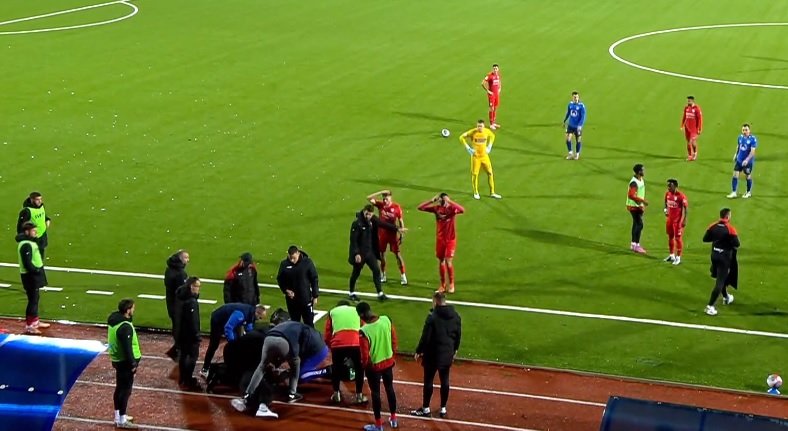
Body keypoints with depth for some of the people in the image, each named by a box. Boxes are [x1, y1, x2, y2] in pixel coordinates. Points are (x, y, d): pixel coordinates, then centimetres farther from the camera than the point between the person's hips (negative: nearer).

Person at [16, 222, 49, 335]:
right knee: (33, 300, -6)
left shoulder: (30, 241, 11)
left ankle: (35, 322, 35)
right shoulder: (26, 245, -22)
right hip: (30, 276, -11)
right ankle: (29, 326, -1)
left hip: (34, 274, 11)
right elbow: (27, 263, -25)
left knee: (35, 298, 21)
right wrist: (36, 271, -19)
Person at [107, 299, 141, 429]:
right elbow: (127, 347, -26)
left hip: (117, 360, 10)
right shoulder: (125, 327, -27)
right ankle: (122, 420, 3)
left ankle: (118, 416, 30)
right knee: (125, 390, -2)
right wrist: (132, 363, -17)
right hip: (125, 362, -10)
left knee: (119, 388, 19)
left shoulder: (114, 319, 4)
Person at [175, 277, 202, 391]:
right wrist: (197, 334, -18)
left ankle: (183, 379, 30)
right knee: (192, 356, -1)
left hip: (180, 333, 10)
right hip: (189, 334, -10)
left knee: (183, 355, 19)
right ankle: (187, 381, 1)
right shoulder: (191, 301, -26)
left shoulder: (181, 297, 5)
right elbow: (193, 320, -25)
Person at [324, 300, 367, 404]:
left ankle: (336, 394, 30)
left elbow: (327, 334, 24)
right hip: (356, 344, 0)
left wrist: (330, 346, 39)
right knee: (359, 368, 24)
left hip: (338, 344, 0)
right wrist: (363, 346, 41)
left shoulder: (332, 312, 28)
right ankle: (359, 396, 25)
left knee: (336, 368, 26)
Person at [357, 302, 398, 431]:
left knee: (375, 393, 12)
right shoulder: (386, 320, -13)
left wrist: (365, 366, -1)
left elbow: (365, 355, -21)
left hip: (374, 366, -5)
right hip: (388, 362, 5)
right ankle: (393, 419, 37)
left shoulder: (364, 331, -28)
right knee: (390, 389, 22)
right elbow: (394, 340, 0)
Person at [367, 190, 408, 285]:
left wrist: (401, 235, -4)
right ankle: (382, 275, 26)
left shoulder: (396, 207, -11)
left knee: (398, 254, -2)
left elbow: (401, 221, -4)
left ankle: (403, 276, 3)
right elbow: (369, 198, -14)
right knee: (382, 253, 12)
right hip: (382, 233, 3)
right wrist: (381, 192, -22)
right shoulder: (380, 204, -5)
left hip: (393, 234, -3)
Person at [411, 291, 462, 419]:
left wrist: (419, 351, -5)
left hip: (432, 354, -5)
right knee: (445, 380, 12)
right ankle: (443, 408, 19)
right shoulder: (455, 316, 0)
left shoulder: (433, 317, -19)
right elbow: (458, 335, 9)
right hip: (448, 354, 5)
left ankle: (426, 409, 14)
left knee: (428, 380, 6)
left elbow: (425, 337, -16)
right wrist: (454, 350, 23)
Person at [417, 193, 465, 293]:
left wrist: (450, 201, -33)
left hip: (450, 239, -3)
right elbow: (420, 207, -9)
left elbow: (462, 210, -35)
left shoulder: (452, 208, -13)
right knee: (441, 261, 10)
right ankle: (443, 284, 22)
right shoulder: (436, 208, -5)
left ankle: (451, 284, 11)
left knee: (448, 261, -7)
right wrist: (432, 200, -19)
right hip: (440, 239, 3)